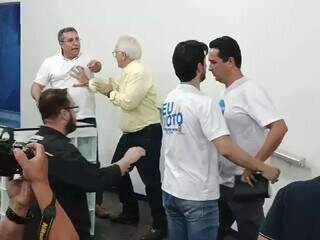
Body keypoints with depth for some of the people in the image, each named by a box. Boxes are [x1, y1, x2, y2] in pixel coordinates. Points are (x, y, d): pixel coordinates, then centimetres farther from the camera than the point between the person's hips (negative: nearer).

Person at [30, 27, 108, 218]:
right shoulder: (50, 63, 4)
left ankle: (97, 202, 15)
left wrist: (96, 66, -41)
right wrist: (41, 102, -15)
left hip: (86, 119, 0)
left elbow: (97, 67, -17)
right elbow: (37, 87, 5)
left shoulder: (87, 59, 3)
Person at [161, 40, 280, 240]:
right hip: (197, 196, -7)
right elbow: (226, 149, -28)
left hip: (171, 190, 7)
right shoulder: (203, 103, -20)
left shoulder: (169, 100, 5)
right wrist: (264, 168, -19)